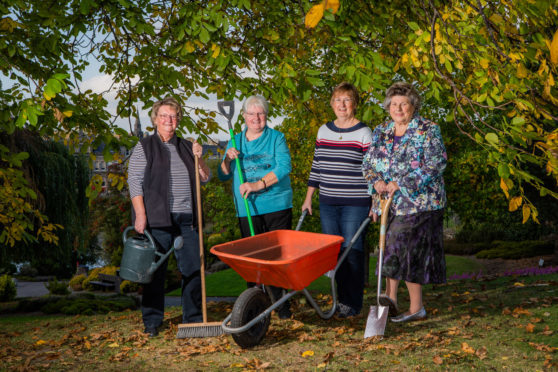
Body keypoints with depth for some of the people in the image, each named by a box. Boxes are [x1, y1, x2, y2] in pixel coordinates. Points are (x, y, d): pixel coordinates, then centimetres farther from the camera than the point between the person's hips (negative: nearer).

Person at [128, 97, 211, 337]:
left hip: (186, 219, 5)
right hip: (157, 218, -4)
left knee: (193, 269, 5)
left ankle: (193, 319, 15)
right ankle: (152, 322, 8)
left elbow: (205, 178, 18)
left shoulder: (185, 147, 18)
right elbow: (134, 181, -4)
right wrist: (140, 214, -13)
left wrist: (199, 158, -1)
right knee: (155, 270, -1)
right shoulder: (144, 148, 4)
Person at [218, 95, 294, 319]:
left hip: (276, 206, -2)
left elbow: (284, 167, -11)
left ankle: (283, 306, 4)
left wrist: (258, 184, -21)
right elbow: (223, 176, 15)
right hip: (247, 209, 3)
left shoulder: (276, 138, 5)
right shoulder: (236, 141, 15)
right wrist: (228, 159, -6)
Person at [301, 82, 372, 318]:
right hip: (327, 203, 5)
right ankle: (342, 298, 17)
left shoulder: (364, 133, -4)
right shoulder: (324, 131, 11)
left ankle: (353, 304, 7)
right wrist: (308, 198, 15)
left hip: (355, 204, -5)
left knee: (352, 252, -2)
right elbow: (316, 166, 16)